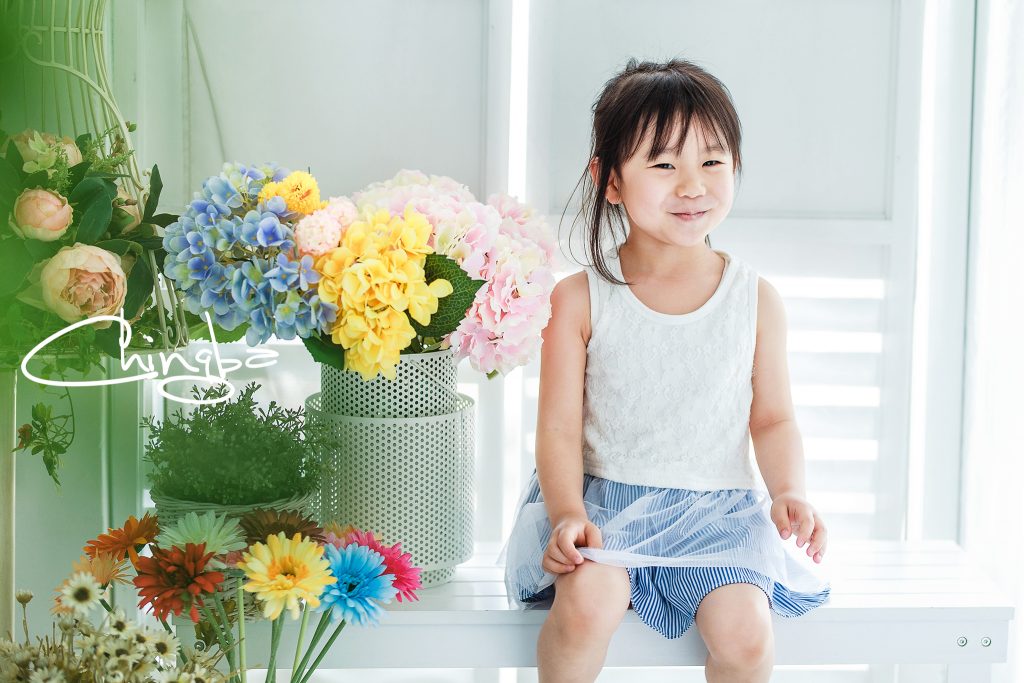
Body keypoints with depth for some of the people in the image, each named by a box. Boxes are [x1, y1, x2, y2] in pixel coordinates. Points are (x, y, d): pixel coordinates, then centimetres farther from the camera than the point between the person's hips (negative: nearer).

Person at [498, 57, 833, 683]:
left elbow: (773, 419, 8)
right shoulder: (579, 300, -3)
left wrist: (789, 491, -11)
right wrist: (568, 513, -20)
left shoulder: (756, 300, 1)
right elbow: (560, 427, -4)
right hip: (602, 499, -1)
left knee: (745, 630, -23)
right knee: (587, 603, -30)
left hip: (716, 509, 1)